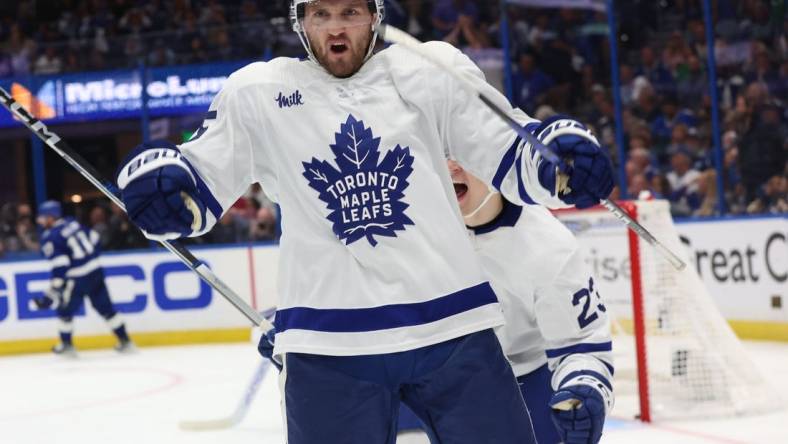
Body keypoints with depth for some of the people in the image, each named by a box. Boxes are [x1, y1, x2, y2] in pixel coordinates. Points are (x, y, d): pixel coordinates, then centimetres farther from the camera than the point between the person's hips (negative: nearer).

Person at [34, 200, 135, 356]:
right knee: (105, 308, 14)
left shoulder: (49, 238, -13)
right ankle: (125, 341, 16)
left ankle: (66, 345, 20)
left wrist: (52, 293, -18)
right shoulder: (72, 223, 8)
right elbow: (95, 240, 16)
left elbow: (59, 267, -20)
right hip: (96, 272, 7)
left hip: (78, 279, -7)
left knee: (65, 309, 13)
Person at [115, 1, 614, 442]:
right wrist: (156, 176, -15)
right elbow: (199, 189, 8)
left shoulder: (433, 70, 5)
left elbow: (514, 155, 6)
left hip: (450, 327, 0)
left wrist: (563, 158, -15)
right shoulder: (256, 92, 6)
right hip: (327, 343, 0)